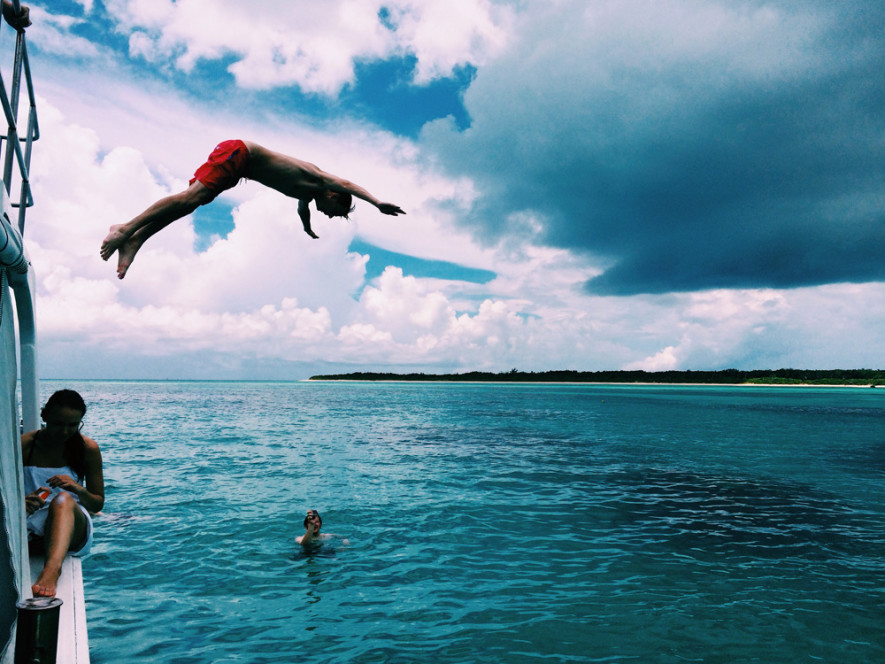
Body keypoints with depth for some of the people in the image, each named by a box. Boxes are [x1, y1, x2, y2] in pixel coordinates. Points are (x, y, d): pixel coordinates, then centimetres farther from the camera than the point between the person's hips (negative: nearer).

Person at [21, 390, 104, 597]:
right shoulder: (24, 445, 4)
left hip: (73, 526, -2)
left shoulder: (88, 448, 5)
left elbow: (98, 504, 8)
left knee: (63, 499, -37)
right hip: (31, 527, 2)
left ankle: (52, 567, -63)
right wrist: (23, 502, -22)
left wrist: (77, 488, -14)